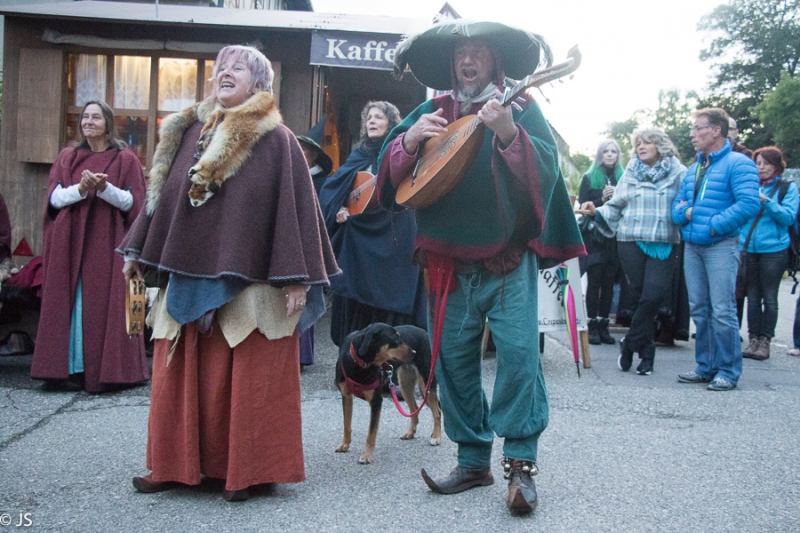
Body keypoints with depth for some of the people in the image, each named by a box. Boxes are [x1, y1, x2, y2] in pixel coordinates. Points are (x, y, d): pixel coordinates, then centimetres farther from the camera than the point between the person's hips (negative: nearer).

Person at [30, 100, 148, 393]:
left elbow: (132, 202, -3)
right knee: (69, 303, 1)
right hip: (69, 242, 3)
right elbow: (54, 197, 2)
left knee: (102, 305, -4)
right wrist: (80, 189, -17)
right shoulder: (66, 157, 13)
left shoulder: (125, 159, 4)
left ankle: (102, 372, 1)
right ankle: (70, 369, 5)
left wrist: (105, 188, -20)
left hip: (107, 243, -3)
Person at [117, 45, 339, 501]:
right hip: (188, 278, 5)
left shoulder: (276, 140, -3)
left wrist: (296, 278, -12)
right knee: (181, 375, 9)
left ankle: (246, 471, 14)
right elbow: (162, 194, 17)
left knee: (247, 379, 1)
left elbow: (295, 207, -7)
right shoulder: (189, 132, 12)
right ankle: (177, 465, 22)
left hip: (248, 284, -5)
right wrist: (137, 251, 17)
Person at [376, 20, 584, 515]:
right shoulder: (431, 111, 11)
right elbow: (392, 175, 5)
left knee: (519, 351, -12)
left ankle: (521, 463, -1)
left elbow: (547, 169, -15)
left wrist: (507, 132, -30)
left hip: (508, 258, -3)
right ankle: (473, 460, 18)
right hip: (449, 262, 4)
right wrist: (409, 140, -15)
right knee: (454, 358, 6)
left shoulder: (522, 108, 1)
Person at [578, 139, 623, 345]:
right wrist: (602, 199, -15)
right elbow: (582, 206, -1)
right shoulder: (589, 178, 7)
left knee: (609, 282, 1)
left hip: (614, 237, 2)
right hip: (594, 237, -2)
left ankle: (603, 325, 6)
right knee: (594, 281, -6)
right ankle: (593, 325, -3)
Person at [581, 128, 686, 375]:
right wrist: (596, 211, -5)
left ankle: (630, 344, 6)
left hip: (663, 245, -2)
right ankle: (646, 352, 16)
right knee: (639, 297, 3)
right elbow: (616, 206, 11)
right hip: (632, 243, 2)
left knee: (653, 295, -12)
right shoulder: (630, 173, 13)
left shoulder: (678, 173, 5)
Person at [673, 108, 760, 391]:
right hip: (692, 246, 8)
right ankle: (706, 367, 19)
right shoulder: (693, 169, 18)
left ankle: (728, 371, 1)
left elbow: (748, 204, -18)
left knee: (722, 310, -7)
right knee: (699, 310, 11)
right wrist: (684, 212, -2)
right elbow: (677, 205, 20)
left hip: (721, 246, -8)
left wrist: (714, 225, -18)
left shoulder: (738, 164, -7)